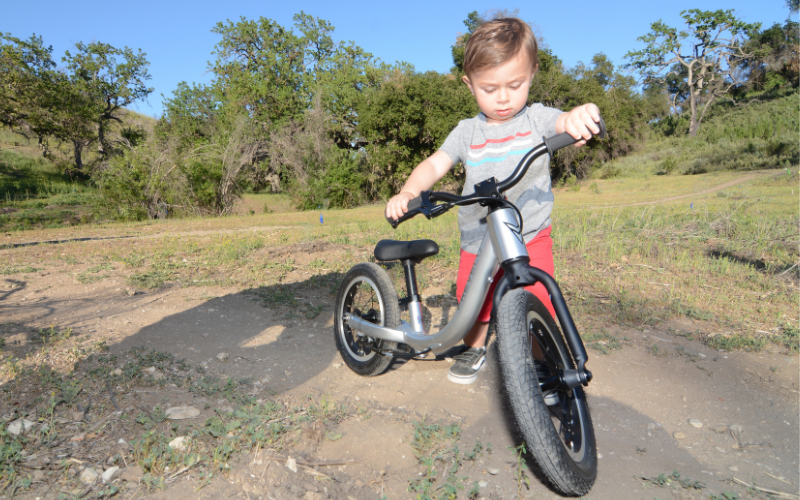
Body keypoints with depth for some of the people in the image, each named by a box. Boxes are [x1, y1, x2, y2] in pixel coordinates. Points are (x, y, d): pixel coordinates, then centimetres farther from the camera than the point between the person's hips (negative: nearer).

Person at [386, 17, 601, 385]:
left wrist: (580, 115, -46)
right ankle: (474, 350, 42)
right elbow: (435, 164, -5)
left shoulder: (536, 118, -2)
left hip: (531, 237, -2)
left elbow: (566, 123, -20)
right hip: (478, 241, 2)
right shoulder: (467, 131, 3)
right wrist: (407, 193, -24)